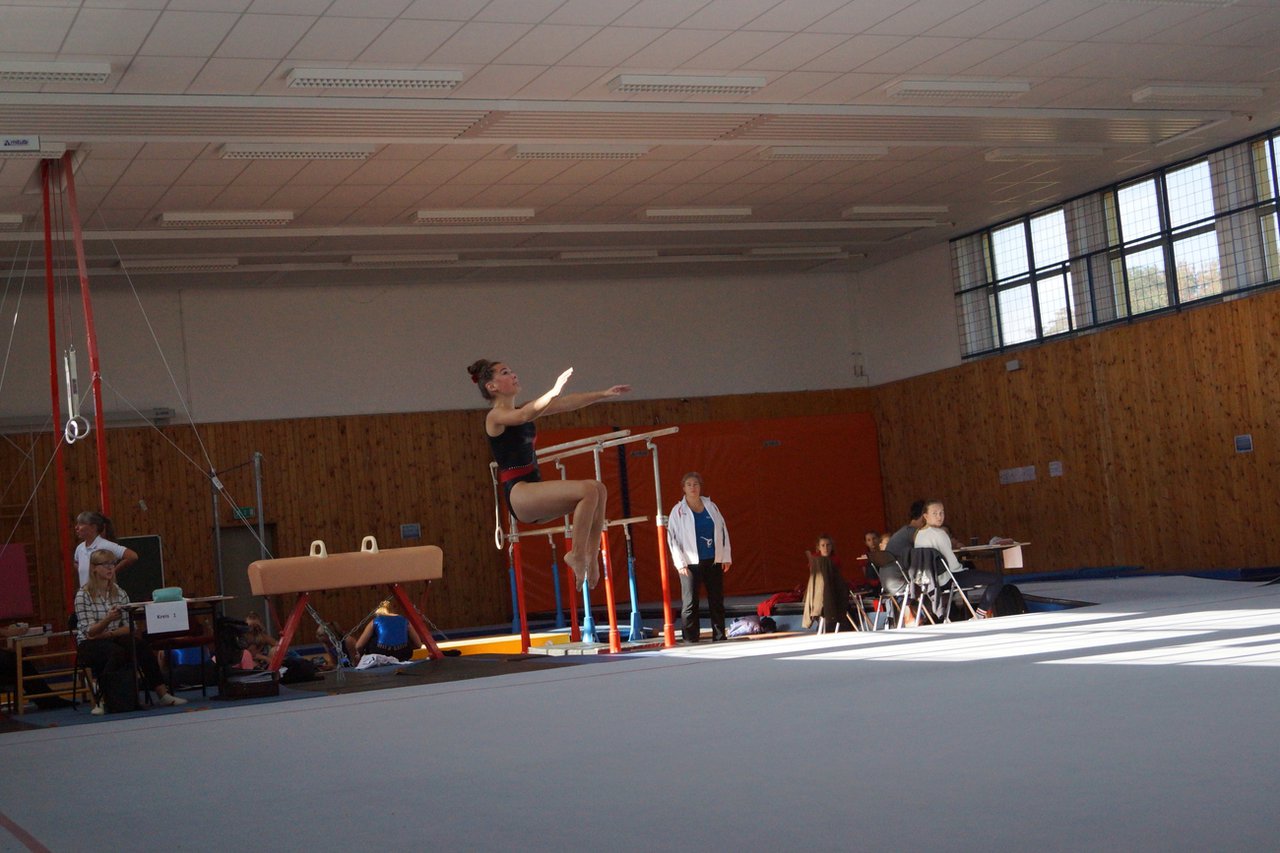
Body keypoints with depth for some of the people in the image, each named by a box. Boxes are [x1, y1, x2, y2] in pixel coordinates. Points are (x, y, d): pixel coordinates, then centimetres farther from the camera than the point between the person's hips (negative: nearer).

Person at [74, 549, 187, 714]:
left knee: (141, 644, -27)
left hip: (113, 638, 4)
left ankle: (162, 693, -27)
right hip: (90, 645, -4)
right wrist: (108, 619, -31)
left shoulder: (119, 593, 9)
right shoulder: (83, 595, -6)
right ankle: (101, 700, -29)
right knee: (117, 652, -36)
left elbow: (129, 626, 3)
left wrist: (109, 634, -15)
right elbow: (90, 632, -14)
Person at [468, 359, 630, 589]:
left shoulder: (523, 411, 19)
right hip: (519, 494, -9)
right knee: (588, 490, -22)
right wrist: (555, 390, -40)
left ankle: (591, 556, -7)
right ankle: (577, 554, -13)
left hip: (534, 492, 9)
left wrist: (604, 394, 13)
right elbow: (525, 416, -28)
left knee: (598, 488, -5)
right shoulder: (496, 416, -5)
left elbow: (567, 404, 18)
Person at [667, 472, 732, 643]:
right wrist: (680, 563, -10)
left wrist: (726, 557, 6)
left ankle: (719, 635, 15)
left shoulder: (711, 507, 10)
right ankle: (690, 638, 1)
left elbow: (723, 531, 11)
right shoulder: (678, 511, 0)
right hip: (691, 563, -3)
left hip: (714, 561, 3)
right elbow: (672, 537, -3)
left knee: (717, 600, 7)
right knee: (689, 603, -4)